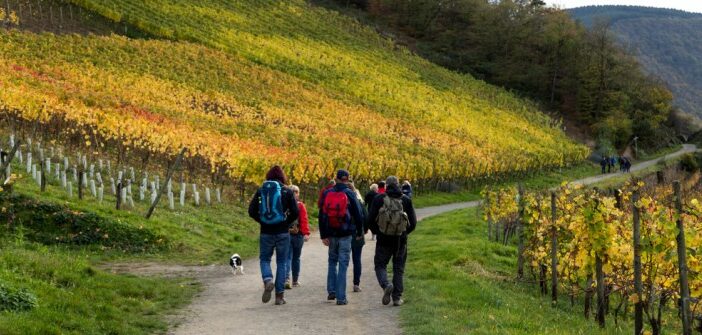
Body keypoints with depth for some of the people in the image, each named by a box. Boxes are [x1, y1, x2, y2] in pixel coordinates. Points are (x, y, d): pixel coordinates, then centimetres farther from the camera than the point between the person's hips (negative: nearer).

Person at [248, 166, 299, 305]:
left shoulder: (260, 191, 2)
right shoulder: (287, 192, -3)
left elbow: (251, 211, -2)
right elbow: (295, 212, -9)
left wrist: (262, 221, 10)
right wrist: (287, 223, 7)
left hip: (266, 232, 1)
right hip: (283, 233, -1)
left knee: (265, 259, 15)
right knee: (281, 263, 9)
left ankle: (268, 280, -15)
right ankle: (279, 295, 8)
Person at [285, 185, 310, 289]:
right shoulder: (300, 206, -8)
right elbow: (304, 220, -15)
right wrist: (306, 233, -17)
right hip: (298, 235, -1)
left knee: (287, 257, 0)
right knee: (296, 258, 12)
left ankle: (286, 278, -20)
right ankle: (295, 281, 20)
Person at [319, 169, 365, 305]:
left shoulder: (327, 193, 3)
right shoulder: (350, 194, -7)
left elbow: (321, 216, 3)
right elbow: (358, 214, -4)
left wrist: (323, 235, 5)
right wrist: (359, 232, 10)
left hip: (331, 234, 3)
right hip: (345, 234, -3)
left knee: (332, 261, 21)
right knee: (343, 264, 0)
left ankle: (331, 291, 17)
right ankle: (341, 297, -2)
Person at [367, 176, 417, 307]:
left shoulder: (379, 199, -4)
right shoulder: (406, 200, 0)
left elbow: (370, 220, -5)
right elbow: (413, 222, 0)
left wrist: (377, 232, 14)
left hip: (384, 240, -1)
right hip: (401, 240, 1)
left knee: (380, 265, 11)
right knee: (398, 269, 12)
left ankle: (386, 285, -17)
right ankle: (397, 297, 9)